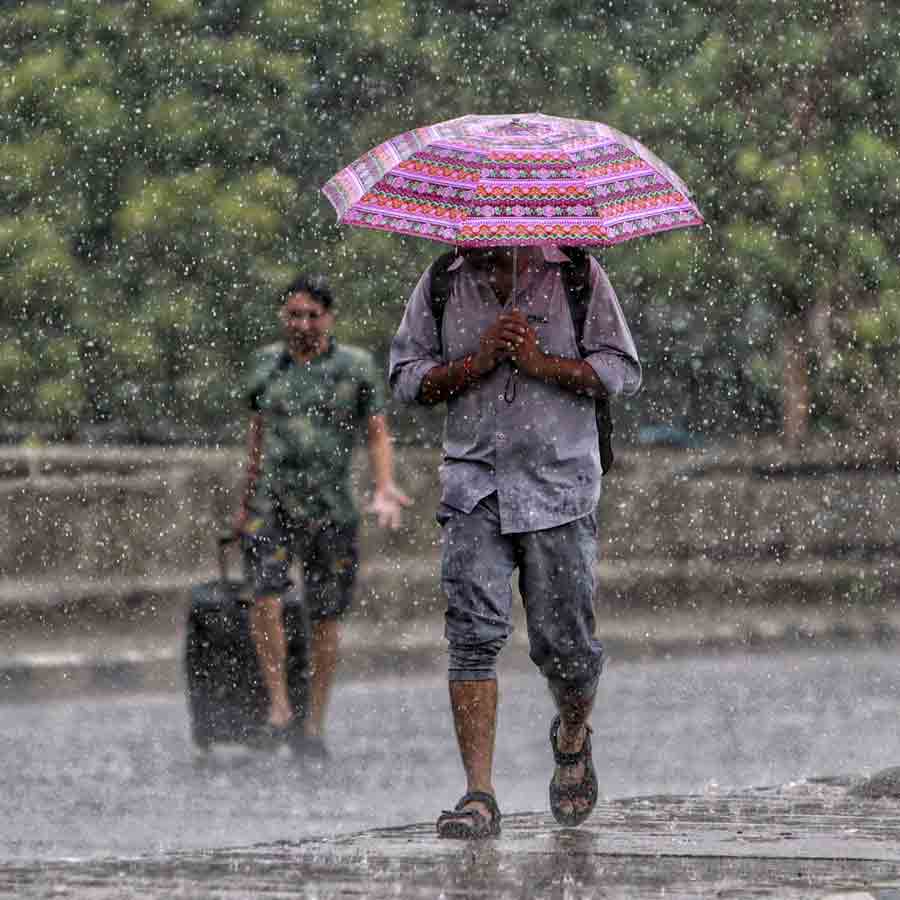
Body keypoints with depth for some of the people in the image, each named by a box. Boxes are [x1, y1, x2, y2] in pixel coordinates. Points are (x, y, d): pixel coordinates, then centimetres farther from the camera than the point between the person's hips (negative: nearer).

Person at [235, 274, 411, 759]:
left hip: (331, 508, -1)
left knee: (326, 615, 2)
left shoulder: (356, 366, 2)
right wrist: (247, 501, 23)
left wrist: (384, 490, -13)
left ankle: (314, 723, 12)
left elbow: (378, 435, 3)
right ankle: (279, 705, -15)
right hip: (272, 503, 1)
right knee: (265, 594, -20)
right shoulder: (268, 363, 10)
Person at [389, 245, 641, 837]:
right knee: (474, 632, -12)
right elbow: (407, 379, 7)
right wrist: (476, 362, -9)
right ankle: (479, 794, -13)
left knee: (563, 641, 2)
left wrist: (540, 362, -13)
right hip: (473, 483, 1)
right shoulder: (441, 284, 8)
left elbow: (622, 372, 0)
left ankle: (573, 737, 35)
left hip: (560, 484, -1)